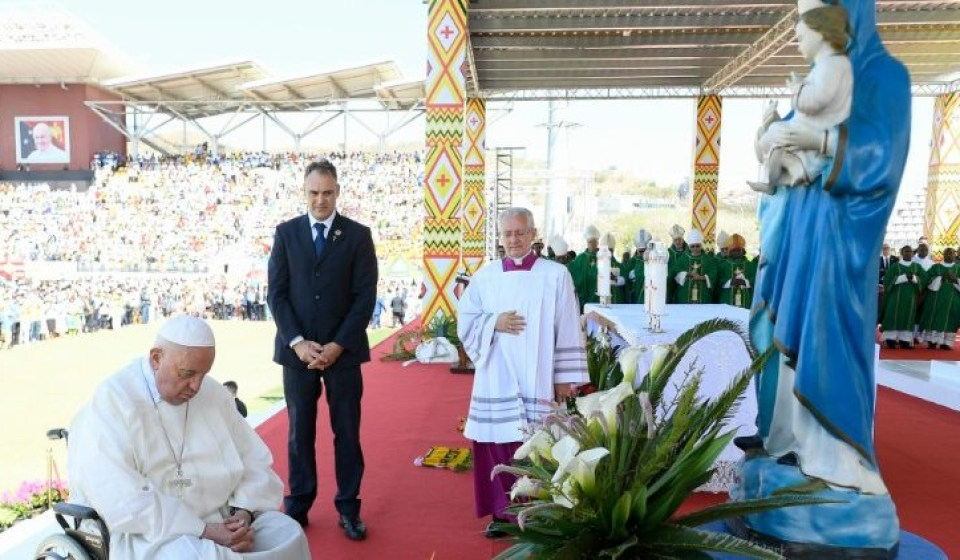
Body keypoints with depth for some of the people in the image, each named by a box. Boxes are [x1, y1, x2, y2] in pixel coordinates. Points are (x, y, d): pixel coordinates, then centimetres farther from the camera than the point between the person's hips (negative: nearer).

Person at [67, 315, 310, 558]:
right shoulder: (111, 402, -12)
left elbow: (253, 459, 9)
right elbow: (122, 501, -21)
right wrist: (201, 531, -23)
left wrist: (245, 510, -9)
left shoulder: (212, 393, 4)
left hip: (216, 518, 5)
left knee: (287, 534, -12)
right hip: (142, 530, -5)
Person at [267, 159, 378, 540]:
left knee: (347, 431, 6)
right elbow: (275, 293, 2)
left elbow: (365, 296, -4)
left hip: (343, 350, -1)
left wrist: (338, 345, -11)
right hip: (297, 349, 1)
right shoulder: (286, 233, 5)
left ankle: (348, 508, 20)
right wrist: (297, 342, -9)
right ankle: (298, 504, 25)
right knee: (300, 431, 10)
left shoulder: (358, 235, 1)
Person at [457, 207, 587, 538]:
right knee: (498, 446, 5)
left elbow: (568, 330, -1)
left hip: (537, 381, -2)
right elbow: (465, 321, 9)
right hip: (497, 380, 2)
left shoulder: (555, 275, -1)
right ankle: (502, 513, 23)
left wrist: (566, 378, -3)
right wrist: (494, 322, -10)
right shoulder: (485, 276, 6)